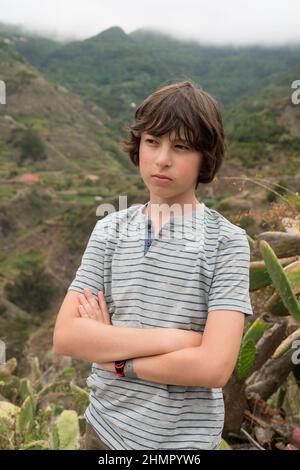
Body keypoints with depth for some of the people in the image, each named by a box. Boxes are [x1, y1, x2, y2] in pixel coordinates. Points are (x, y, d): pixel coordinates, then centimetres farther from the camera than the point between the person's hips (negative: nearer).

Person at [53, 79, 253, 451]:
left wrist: (113, 354, -13)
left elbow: (214, 367, -21)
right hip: (106, 428, 3)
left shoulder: (227, 241, -13)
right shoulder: (110, 230, -3)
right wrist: (176, 339, -19)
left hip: (185, 439, -2)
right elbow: (65, 336, -12)